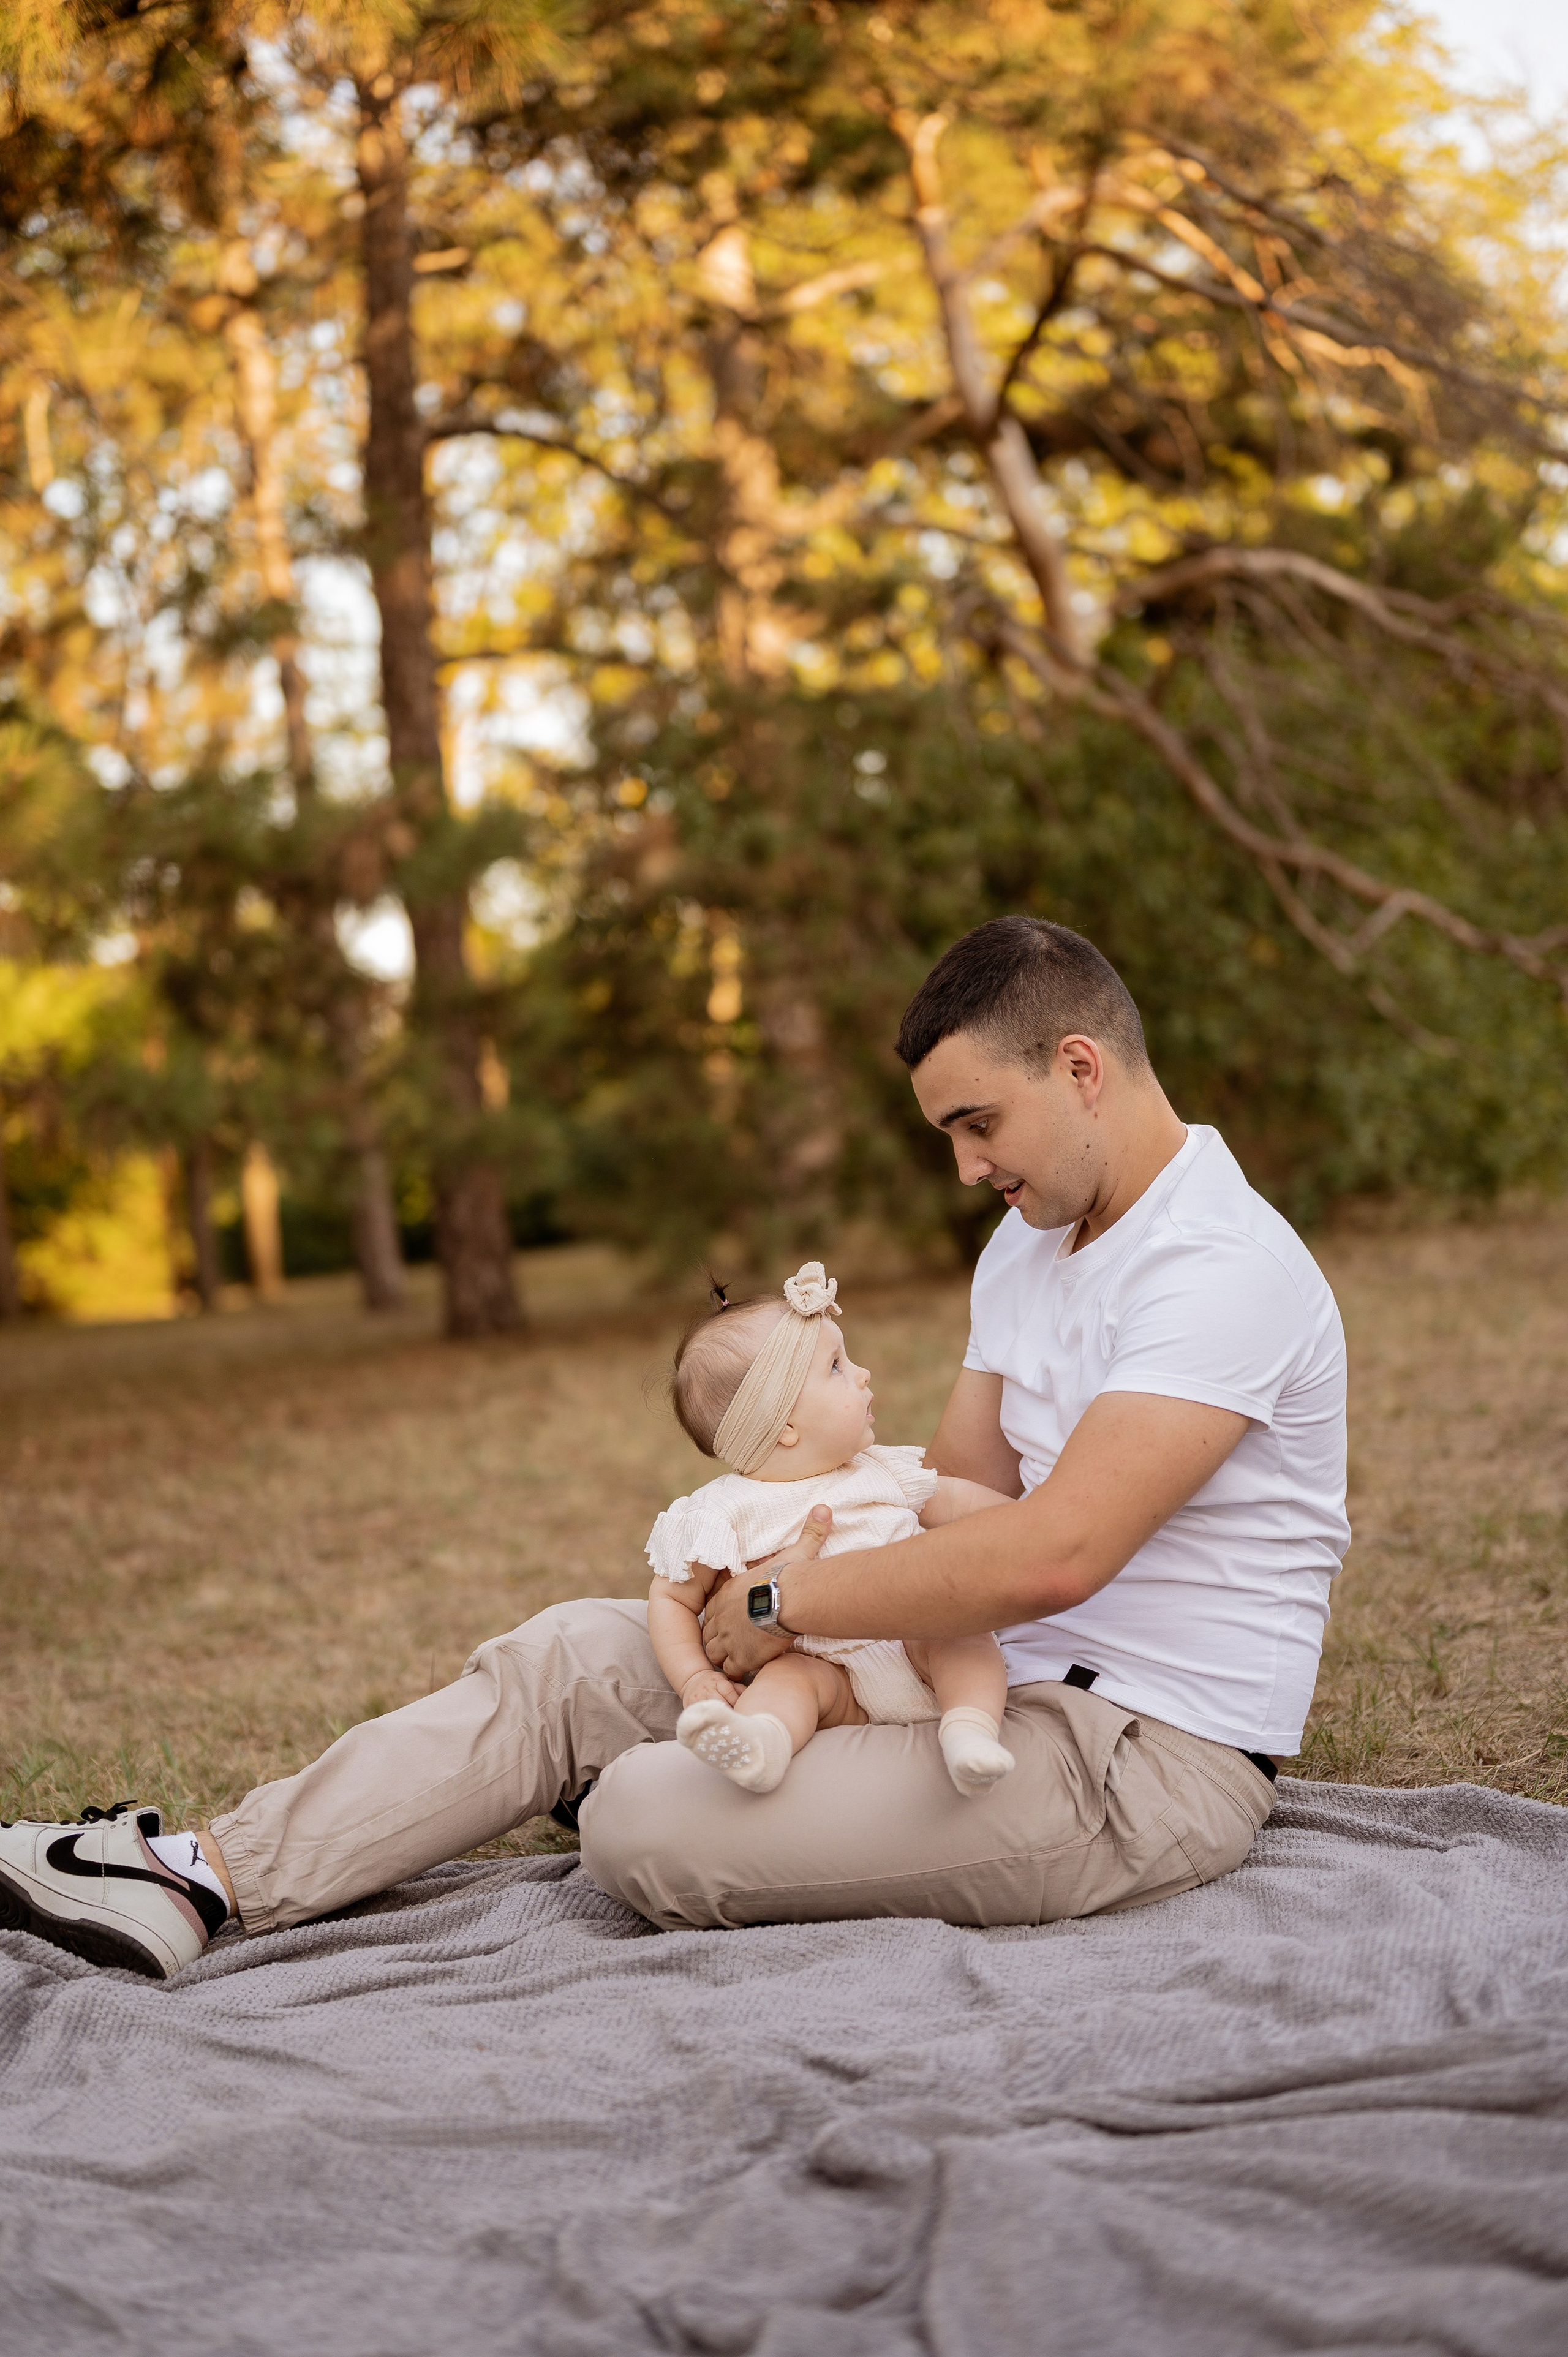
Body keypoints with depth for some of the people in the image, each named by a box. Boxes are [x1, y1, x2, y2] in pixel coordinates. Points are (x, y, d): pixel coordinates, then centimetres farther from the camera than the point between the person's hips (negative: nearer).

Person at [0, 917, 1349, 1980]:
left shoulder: (1225, 1267, -19)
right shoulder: (1032, 1242, 14)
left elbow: (1054, 1554, -29)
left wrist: (788, 1603, -18)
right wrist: (760, 1575, -4)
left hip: (1150, 1764, -8)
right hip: (1013, 1695, 9)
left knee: (647, 1823, -23)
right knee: (583, 1657, -1)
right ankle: (207, 1883, 0)